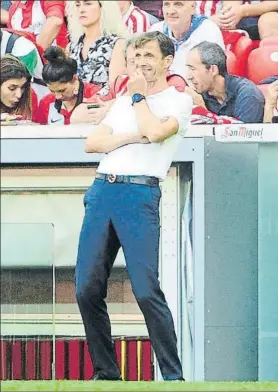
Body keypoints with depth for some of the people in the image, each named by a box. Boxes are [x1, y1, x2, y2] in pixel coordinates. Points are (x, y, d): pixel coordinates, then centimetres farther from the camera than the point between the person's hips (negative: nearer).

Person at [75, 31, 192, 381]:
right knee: (87, 290, -1)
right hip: (102, 190, 6)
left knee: (146, 291, -15)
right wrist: (131, 137, -3)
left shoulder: (178, 100, 7)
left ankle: (173, 376, -9)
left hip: (140, 194, -6)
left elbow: (155, 132, -12)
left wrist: (139, 95, 4)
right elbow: (92, 143, 13)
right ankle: (106, 373, 7)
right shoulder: (123, 100, 25)